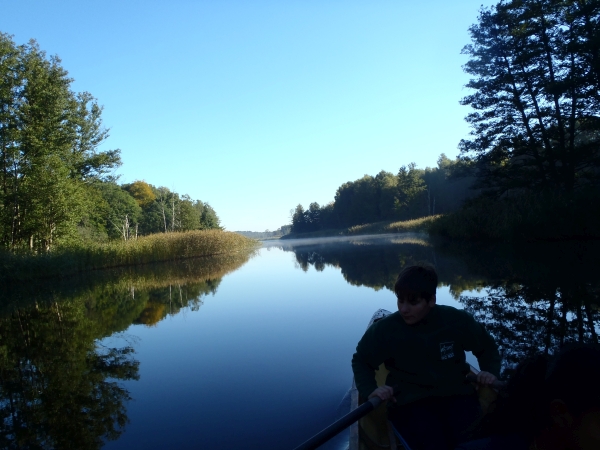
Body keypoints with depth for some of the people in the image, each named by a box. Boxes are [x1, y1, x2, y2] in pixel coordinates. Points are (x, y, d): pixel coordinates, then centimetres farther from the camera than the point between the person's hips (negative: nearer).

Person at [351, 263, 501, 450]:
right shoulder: (384, 329, -10)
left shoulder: (457, 320, -4)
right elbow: (361, 361, 6)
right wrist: (370, 390, -11)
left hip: (456, 395, 2)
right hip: (410, 403, -2)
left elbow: (486, 346, 16)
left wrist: (491, 370, -2)